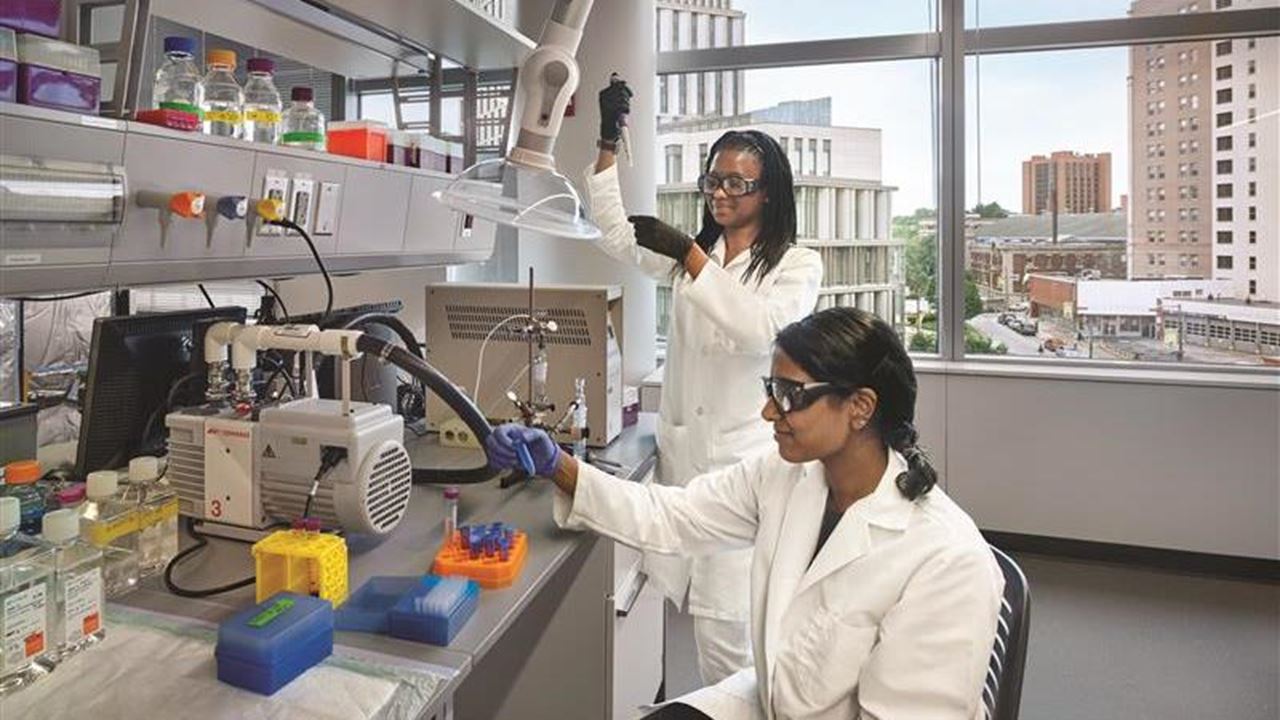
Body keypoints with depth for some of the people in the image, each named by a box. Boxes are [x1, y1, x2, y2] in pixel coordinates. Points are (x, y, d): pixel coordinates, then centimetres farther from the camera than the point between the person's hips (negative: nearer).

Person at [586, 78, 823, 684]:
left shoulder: (798, 264, 0)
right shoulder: (692, 253, 14)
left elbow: (759, 328, -19)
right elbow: (614, 233, 3)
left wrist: (689, 257, -22)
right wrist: (608, 143, -7)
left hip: (746, 458, -4)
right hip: (682, 449, 5)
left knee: (725, 621, -7)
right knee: (700, 607, 9)